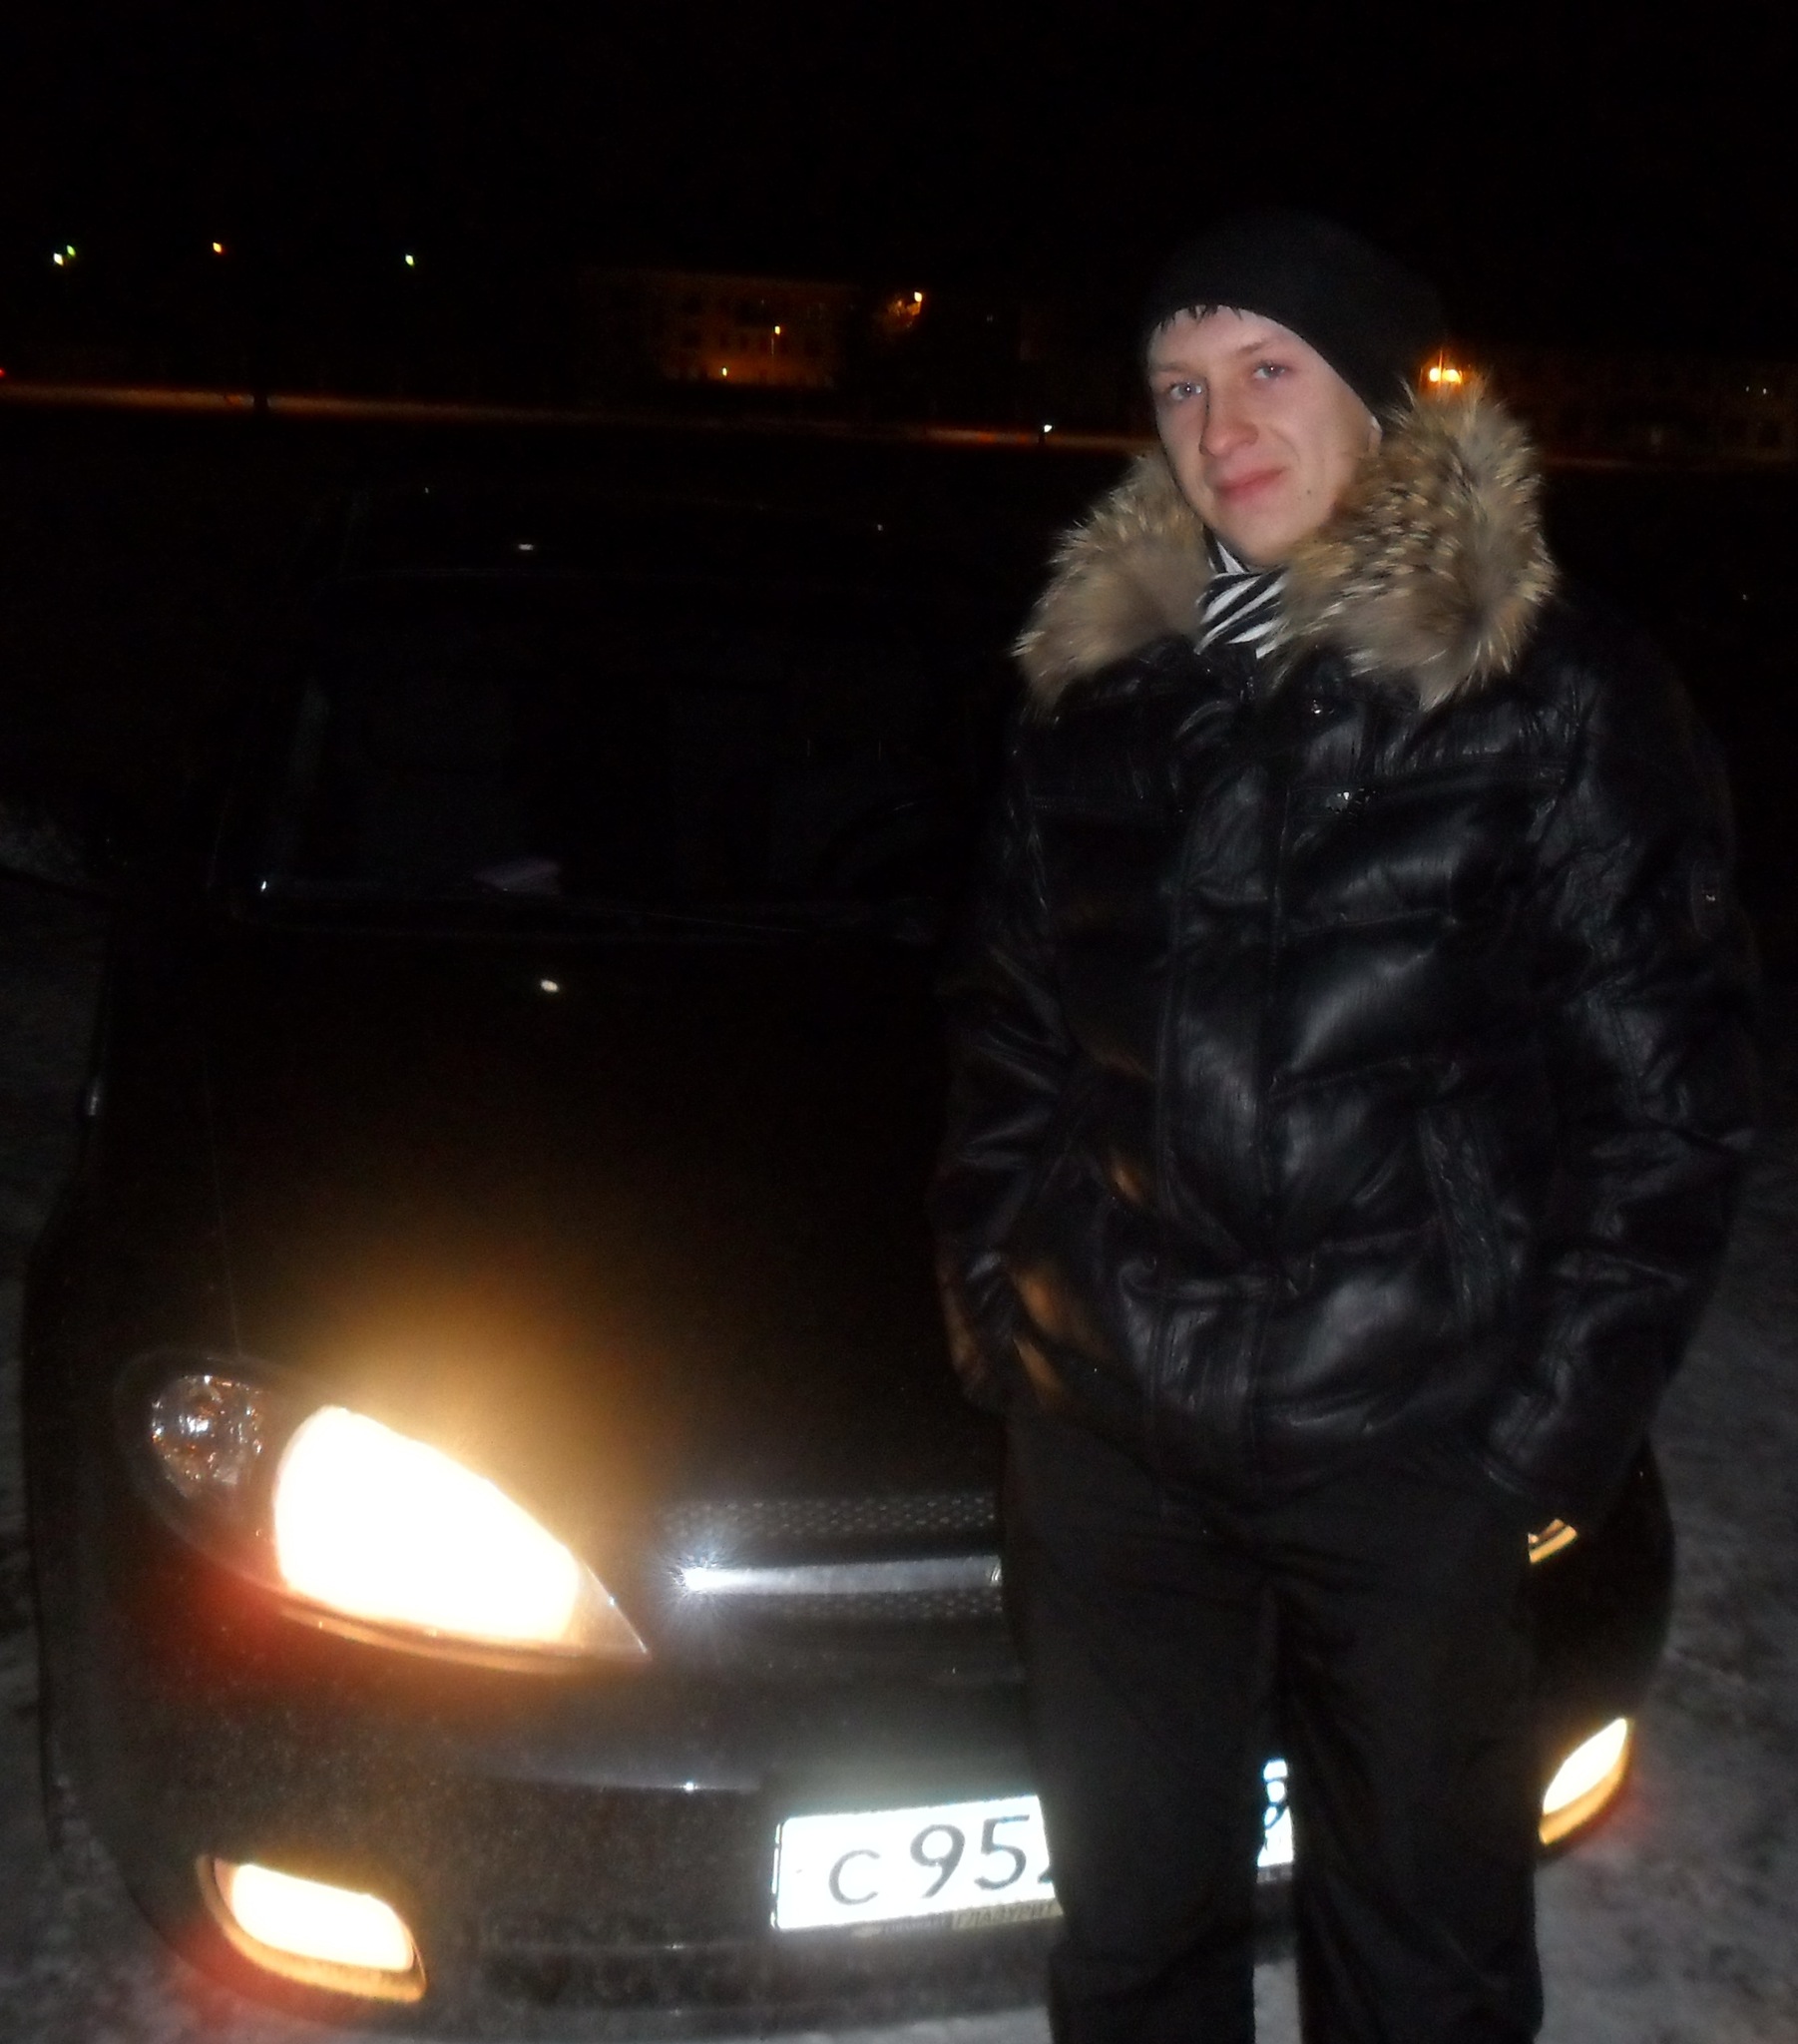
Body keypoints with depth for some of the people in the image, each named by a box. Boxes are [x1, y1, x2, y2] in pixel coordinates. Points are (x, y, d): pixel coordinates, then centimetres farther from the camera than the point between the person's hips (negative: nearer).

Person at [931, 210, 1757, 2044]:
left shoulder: (1558, 693, -5)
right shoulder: (1097, 683, 7)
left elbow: (1667, 1084, -5)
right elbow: (1006, 1023, 14)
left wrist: (1563, 1406, -9)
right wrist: (990, 1291, 7)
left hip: (1415, 1451, -3)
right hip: (1109, 1434, 4)